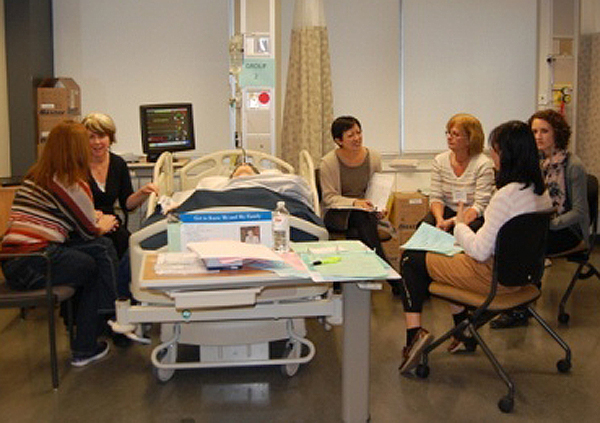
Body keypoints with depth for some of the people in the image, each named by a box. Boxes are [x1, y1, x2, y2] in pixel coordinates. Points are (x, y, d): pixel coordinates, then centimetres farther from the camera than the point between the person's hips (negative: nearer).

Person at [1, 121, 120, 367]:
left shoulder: (33, 176, 18)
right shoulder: (72, 185, -9)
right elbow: (90, 232, 2)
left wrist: (94, 219, 32)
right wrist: (103, 225, 25)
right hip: (34, 265, -8)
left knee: (103, 247, 13)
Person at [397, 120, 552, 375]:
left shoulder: (507, 194, -27)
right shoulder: (541, 192, 0)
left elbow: (480, 250, -26)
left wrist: (460, 225, -7)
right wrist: (464, 238, 11)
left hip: (492, 276, -9)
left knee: (411, 259, 6)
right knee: (447, 256, 32)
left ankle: (414, 332, -2)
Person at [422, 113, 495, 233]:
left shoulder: (484, 164, -12)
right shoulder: (439, 161, 3)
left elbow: (480, 206, -15)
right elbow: (436, 197, 1)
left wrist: (452, 222, -27)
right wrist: (440, 220, -20)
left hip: (474, 217, -3)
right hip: (448, 211, 4)